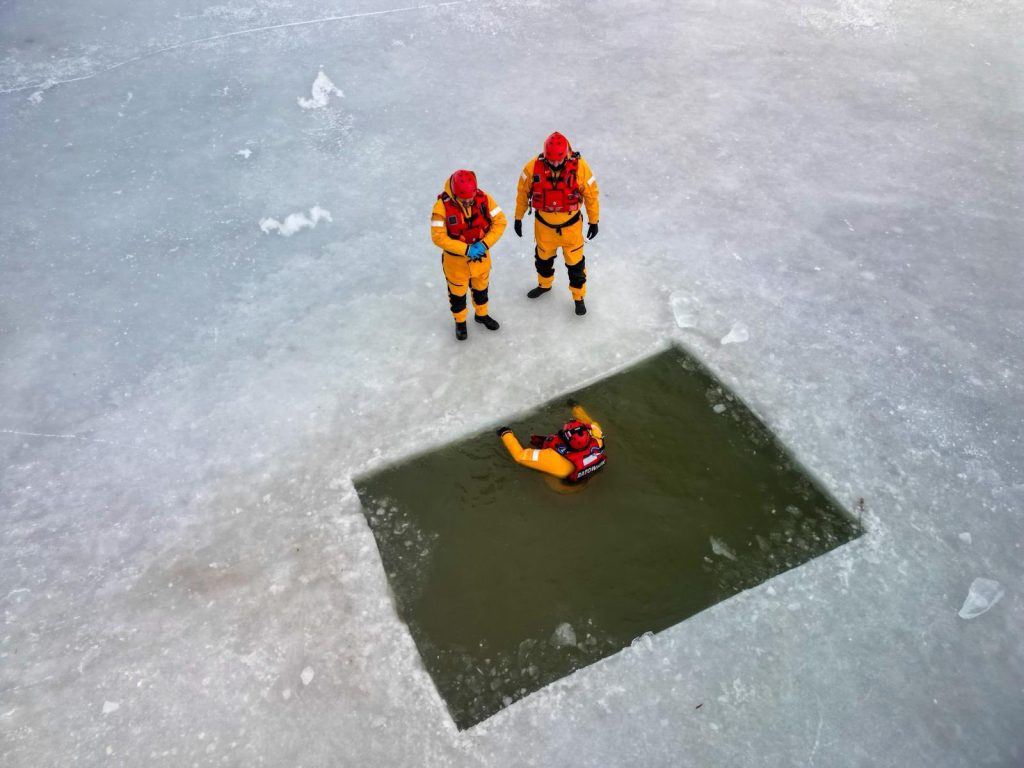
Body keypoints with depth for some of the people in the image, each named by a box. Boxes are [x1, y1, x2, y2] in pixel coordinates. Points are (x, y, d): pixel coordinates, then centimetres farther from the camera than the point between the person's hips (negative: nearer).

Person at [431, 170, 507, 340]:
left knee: (481, 287, 26)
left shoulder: (483, 198, -18)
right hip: (455, 260, -3)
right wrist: (466, 249, -30)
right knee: (457, 292, 19)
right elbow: (438, 237, -26)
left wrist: (485, 244, -24)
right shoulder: (442, 206, -27)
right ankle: (460, 322, 45)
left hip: (481, 256, 3)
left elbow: (500, 222, -12)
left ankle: (481, 315, 54)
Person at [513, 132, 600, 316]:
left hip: (571, 225, -2)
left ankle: (578, 297, 32)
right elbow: (523, 192, -3)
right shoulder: (533, 167, -19)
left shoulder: (580, 167, -22)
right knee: (543, 257, 25)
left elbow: (591, 194, -8)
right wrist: (518, 217, 6)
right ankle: (544, 285, 54)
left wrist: (594, 221, -1)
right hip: (543, 224, 2)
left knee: (575, 262, 9)